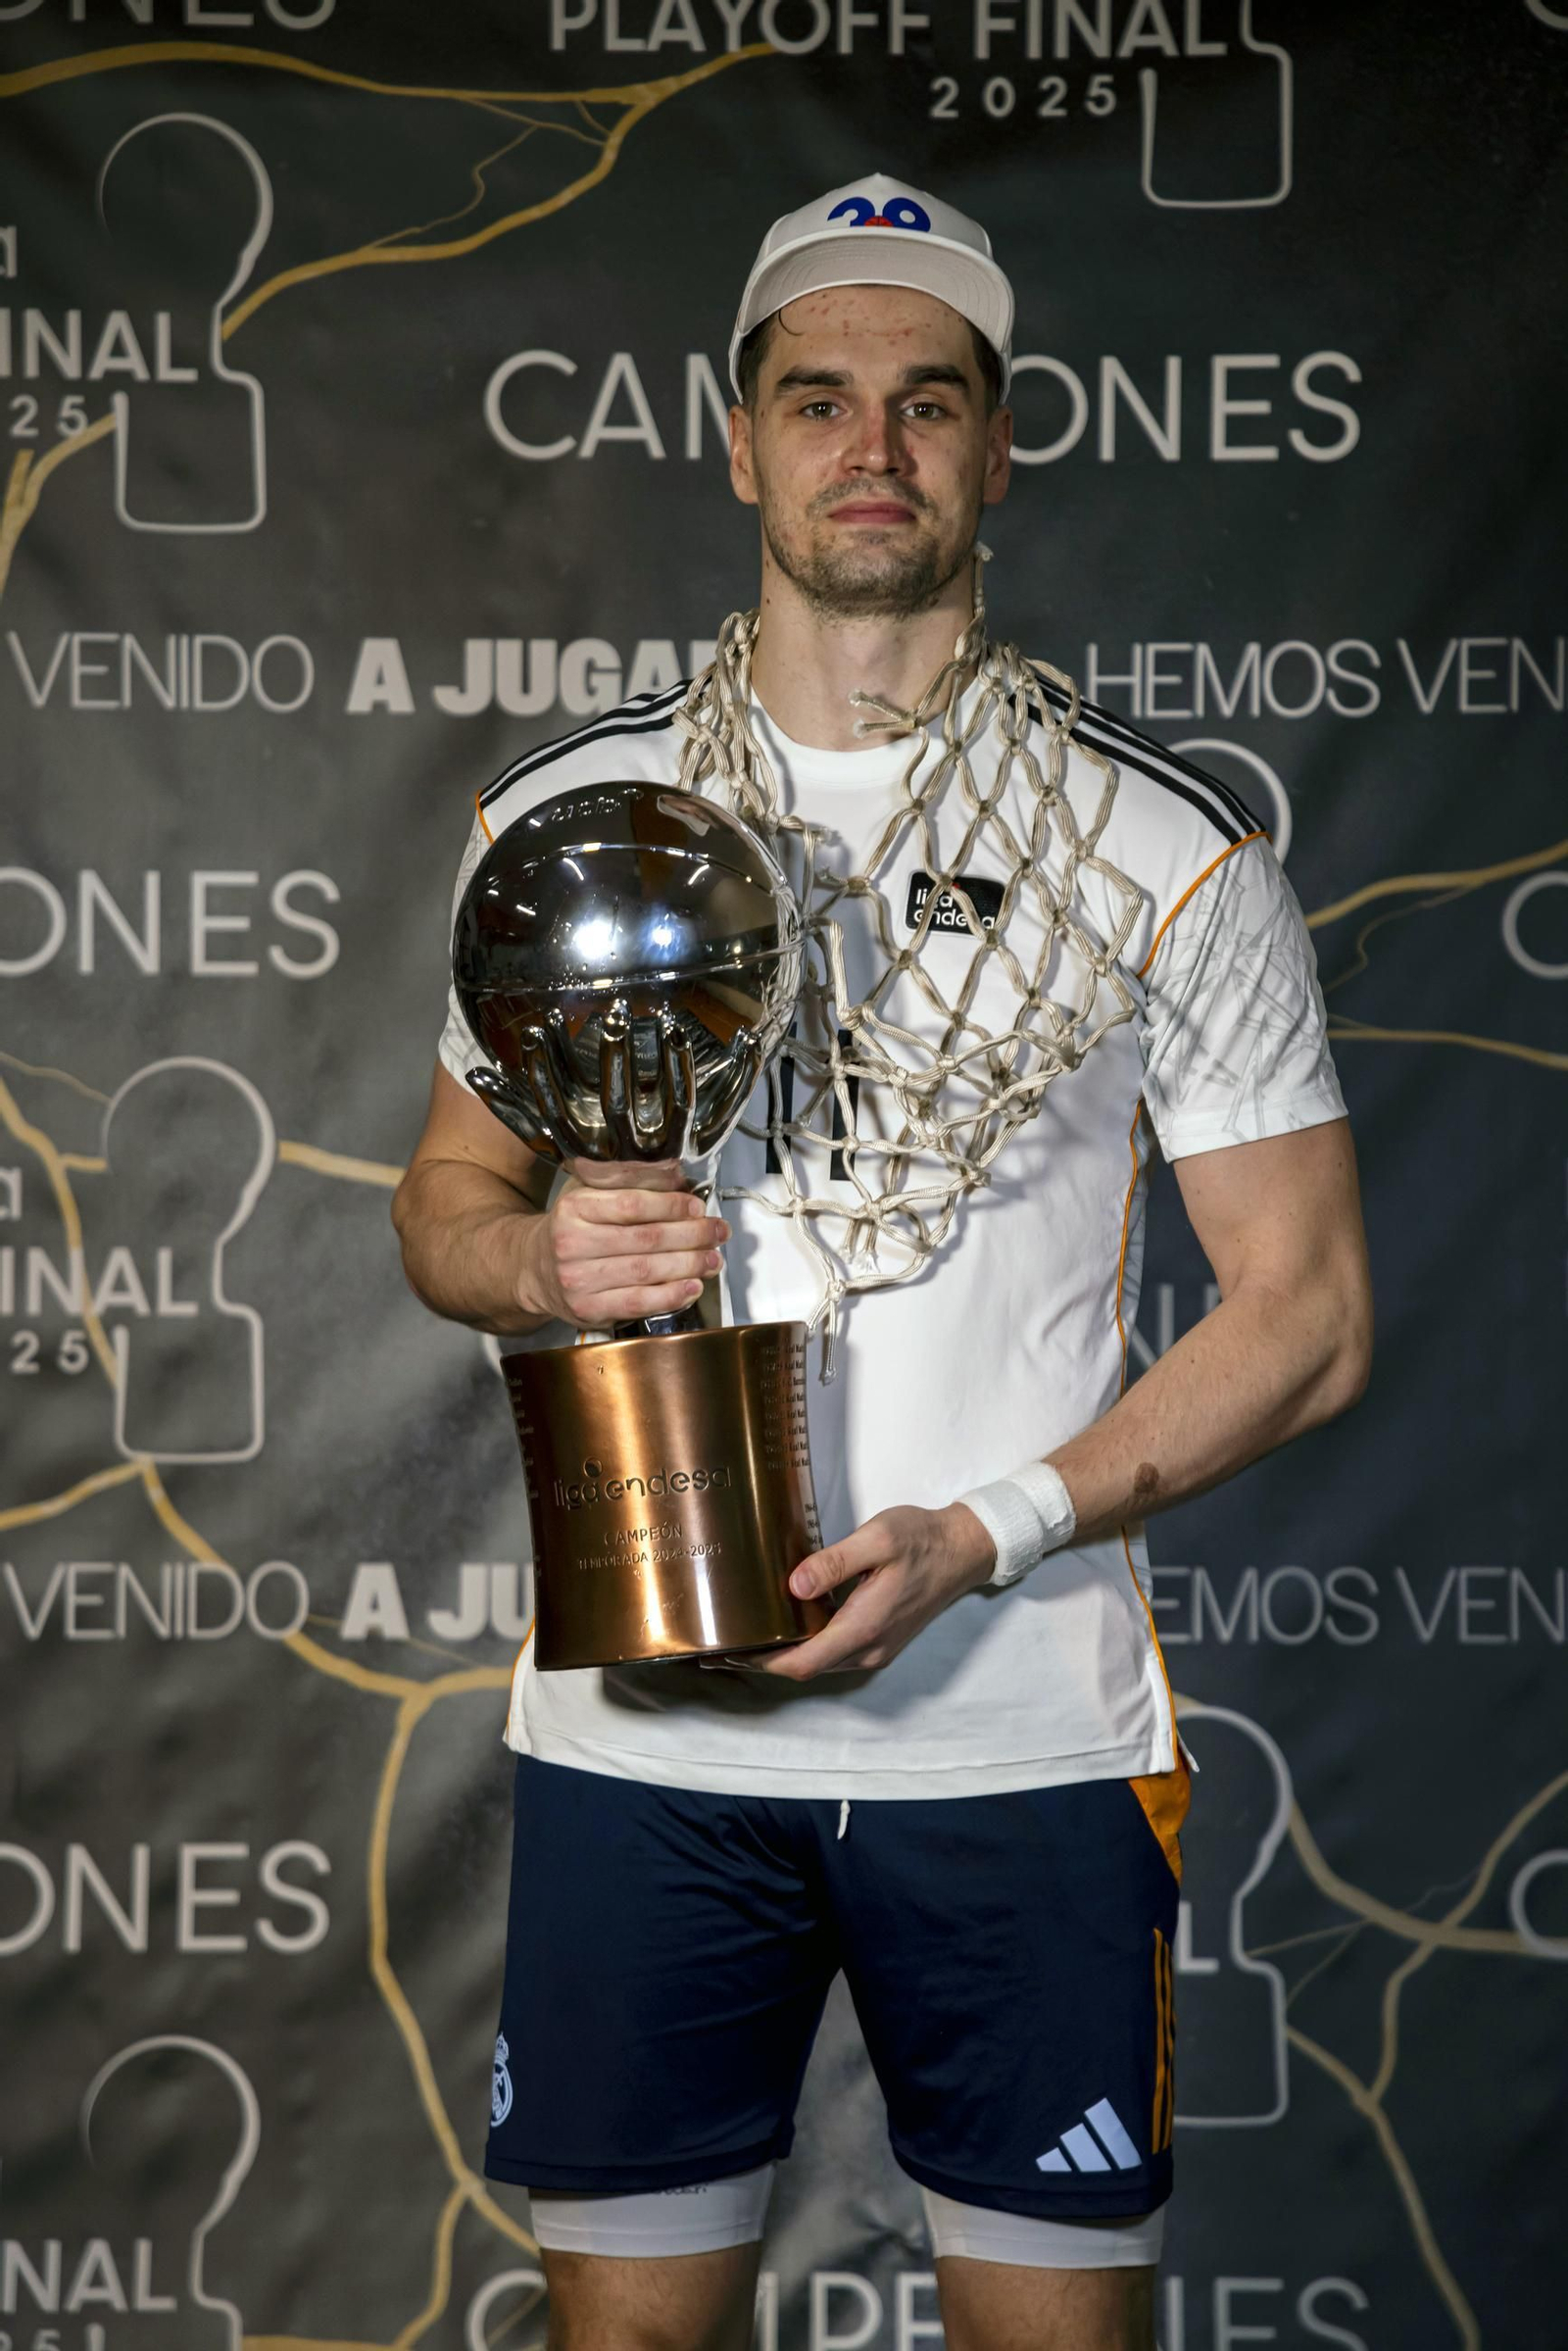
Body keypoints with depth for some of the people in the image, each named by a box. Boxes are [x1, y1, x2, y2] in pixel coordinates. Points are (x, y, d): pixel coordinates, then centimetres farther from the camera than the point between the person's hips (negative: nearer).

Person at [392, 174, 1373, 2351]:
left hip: (1023, 1738, -1)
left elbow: (1305, 1307, 0)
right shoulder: (568, 810, 7)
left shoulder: (1164, 844, 0)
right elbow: (448, 1189, 17)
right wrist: (538, 1259, -8)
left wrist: (981, 1537, -13)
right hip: (641, 1724, 2)